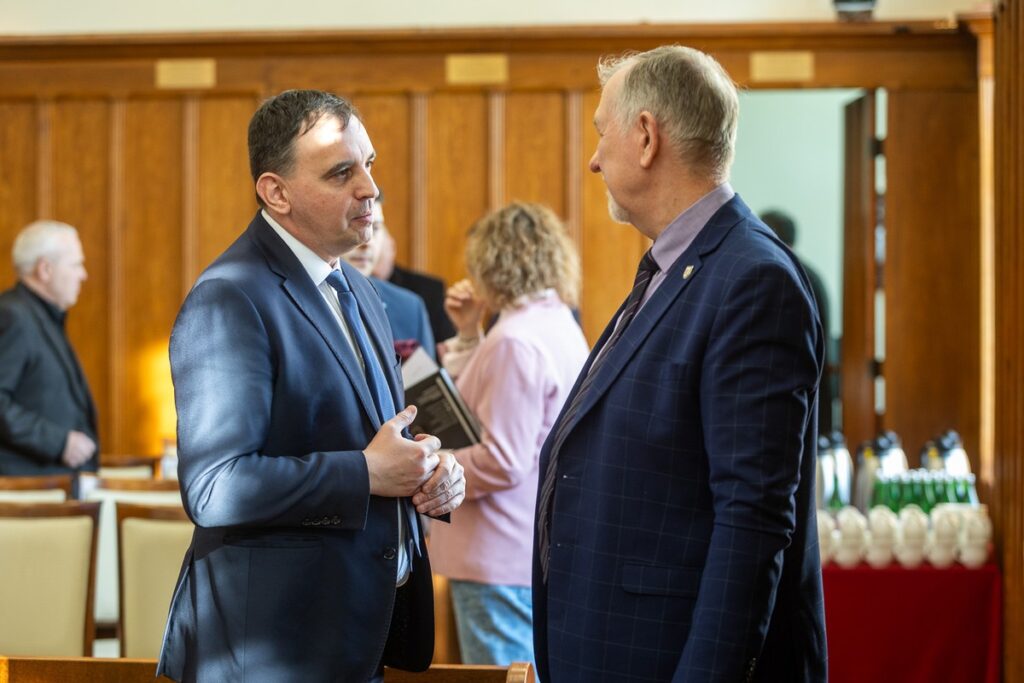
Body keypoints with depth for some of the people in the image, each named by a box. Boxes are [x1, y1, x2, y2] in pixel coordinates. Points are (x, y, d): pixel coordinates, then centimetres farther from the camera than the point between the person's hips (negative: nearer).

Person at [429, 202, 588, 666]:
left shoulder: (515, 341, -18)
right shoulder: (559, 324, 13)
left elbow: (502, 462, -21)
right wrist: (468, 335, 14)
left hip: (503, 559, -11)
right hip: (544, 553, 11)